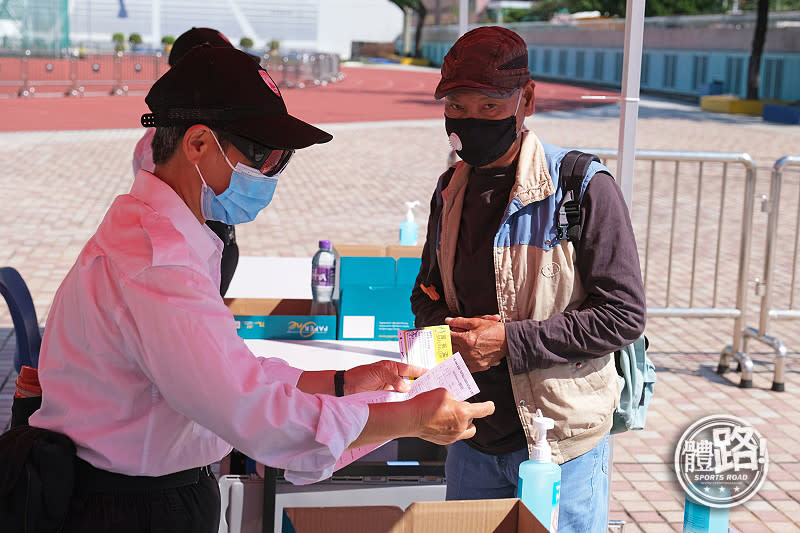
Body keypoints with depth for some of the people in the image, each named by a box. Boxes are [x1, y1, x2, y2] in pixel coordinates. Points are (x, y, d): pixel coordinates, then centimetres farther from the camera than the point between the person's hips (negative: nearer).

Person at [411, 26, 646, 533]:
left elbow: (624, 315, -16)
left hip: (561, 442, -6)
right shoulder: (452, 190, 6)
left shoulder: (583, 187, -15)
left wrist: (511, 341, -20)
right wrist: (444, 327, -6)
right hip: (473, 439, 6)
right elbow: (428, 291, 18)